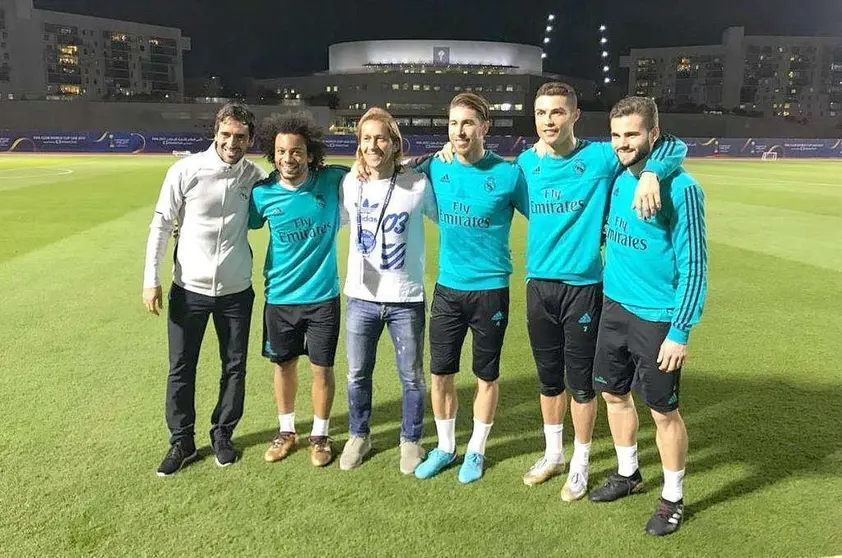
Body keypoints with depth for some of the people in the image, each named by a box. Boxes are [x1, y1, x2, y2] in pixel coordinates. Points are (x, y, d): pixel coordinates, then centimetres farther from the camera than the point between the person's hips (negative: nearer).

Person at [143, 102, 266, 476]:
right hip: (189, 289, -1)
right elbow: (161, 224, -5)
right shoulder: (186, 170, -11)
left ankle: (222, 434, 31)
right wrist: (151, 279, -7)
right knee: (181, 369, 9)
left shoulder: (254, 175, -5)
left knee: (234, 367, 11)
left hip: (236, 291, 2)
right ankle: (182, 442, 26)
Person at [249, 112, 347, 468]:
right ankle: (286, 431, 38)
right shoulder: (263, 193, -7)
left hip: (323, 296, -1)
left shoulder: (332, 181, -10)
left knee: (322, 368, 8)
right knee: (283, 365, 16)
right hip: (280, 297, 2)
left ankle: (320, 435, 31)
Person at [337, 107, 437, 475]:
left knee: (412, 377, 12)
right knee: (357, 374, 16)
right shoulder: (349, 184, -1)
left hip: (406, 300, -2)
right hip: (361, 298, 3)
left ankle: (411, 440, 34)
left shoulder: (418, 184, -10)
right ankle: (358, 436, 39)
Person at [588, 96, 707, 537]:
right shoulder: (616, 179, 3)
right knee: (613, 393, 18)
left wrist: (680, 332, -17)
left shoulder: (680, 187, -17)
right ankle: (627, 474, 40)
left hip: (656, 318, -7)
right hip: (614, 307, 7)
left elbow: (693, 265, -16)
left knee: (663, 410, 6)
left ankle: (673, 498, 27)